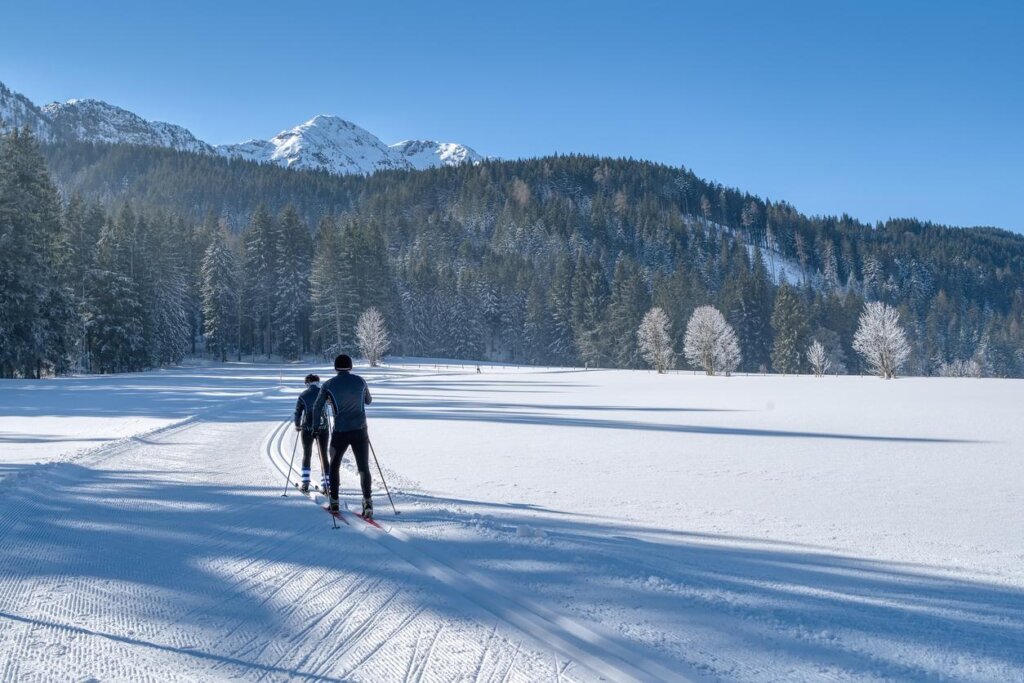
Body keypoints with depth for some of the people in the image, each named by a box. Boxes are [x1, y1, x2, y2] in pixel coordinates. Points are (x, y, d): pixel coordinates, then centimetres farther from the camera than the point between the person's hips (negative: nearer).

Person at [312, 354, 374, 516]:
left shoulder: (328, 385, -1)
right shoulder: (360, 381, 2)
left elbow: (317, 407, 5)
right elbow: (368, 401, 18)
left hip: (340, 432, 0)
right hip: (360, 431, 1)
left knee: (334, 466, 19)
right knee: (363, 468, 6)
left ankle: (334, 502, 17)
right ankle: (367, 500, -12)